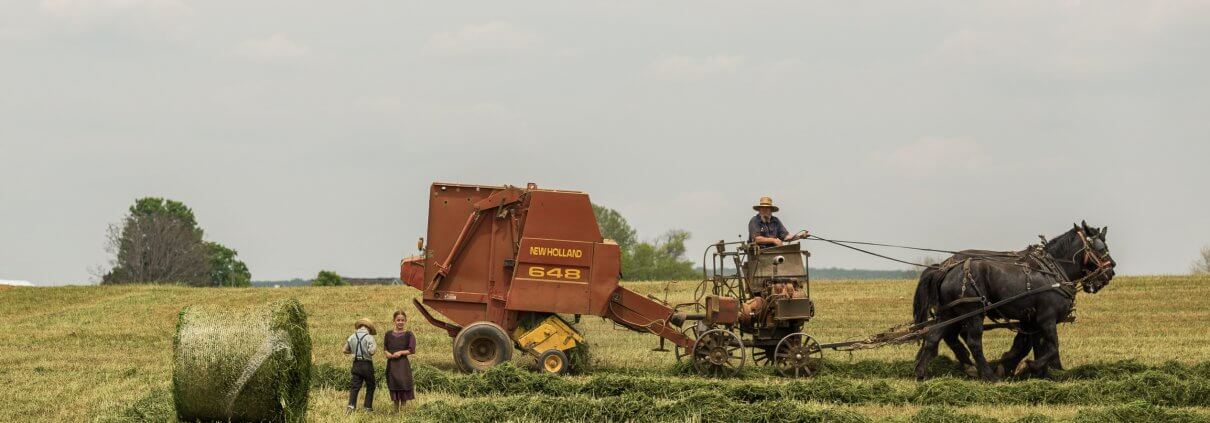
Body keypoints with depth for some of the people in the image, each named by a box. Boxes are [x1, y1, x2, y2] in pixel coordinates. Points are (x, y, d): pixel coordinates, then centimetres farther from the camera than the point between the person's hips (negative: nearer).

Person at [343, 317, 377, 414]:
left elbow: (345, 350, 8)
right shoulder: (369, 337, -11)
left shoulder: (352, 337, 4)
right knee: (370, 386, 12)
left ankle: (351, 405, -15)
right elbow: (371, 351, -19)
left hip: (356, 364, 3)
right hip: (367, 364, -3)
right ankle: (368, 407, 11)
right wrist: (375, 347, 2)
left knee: (354, 386, 3)